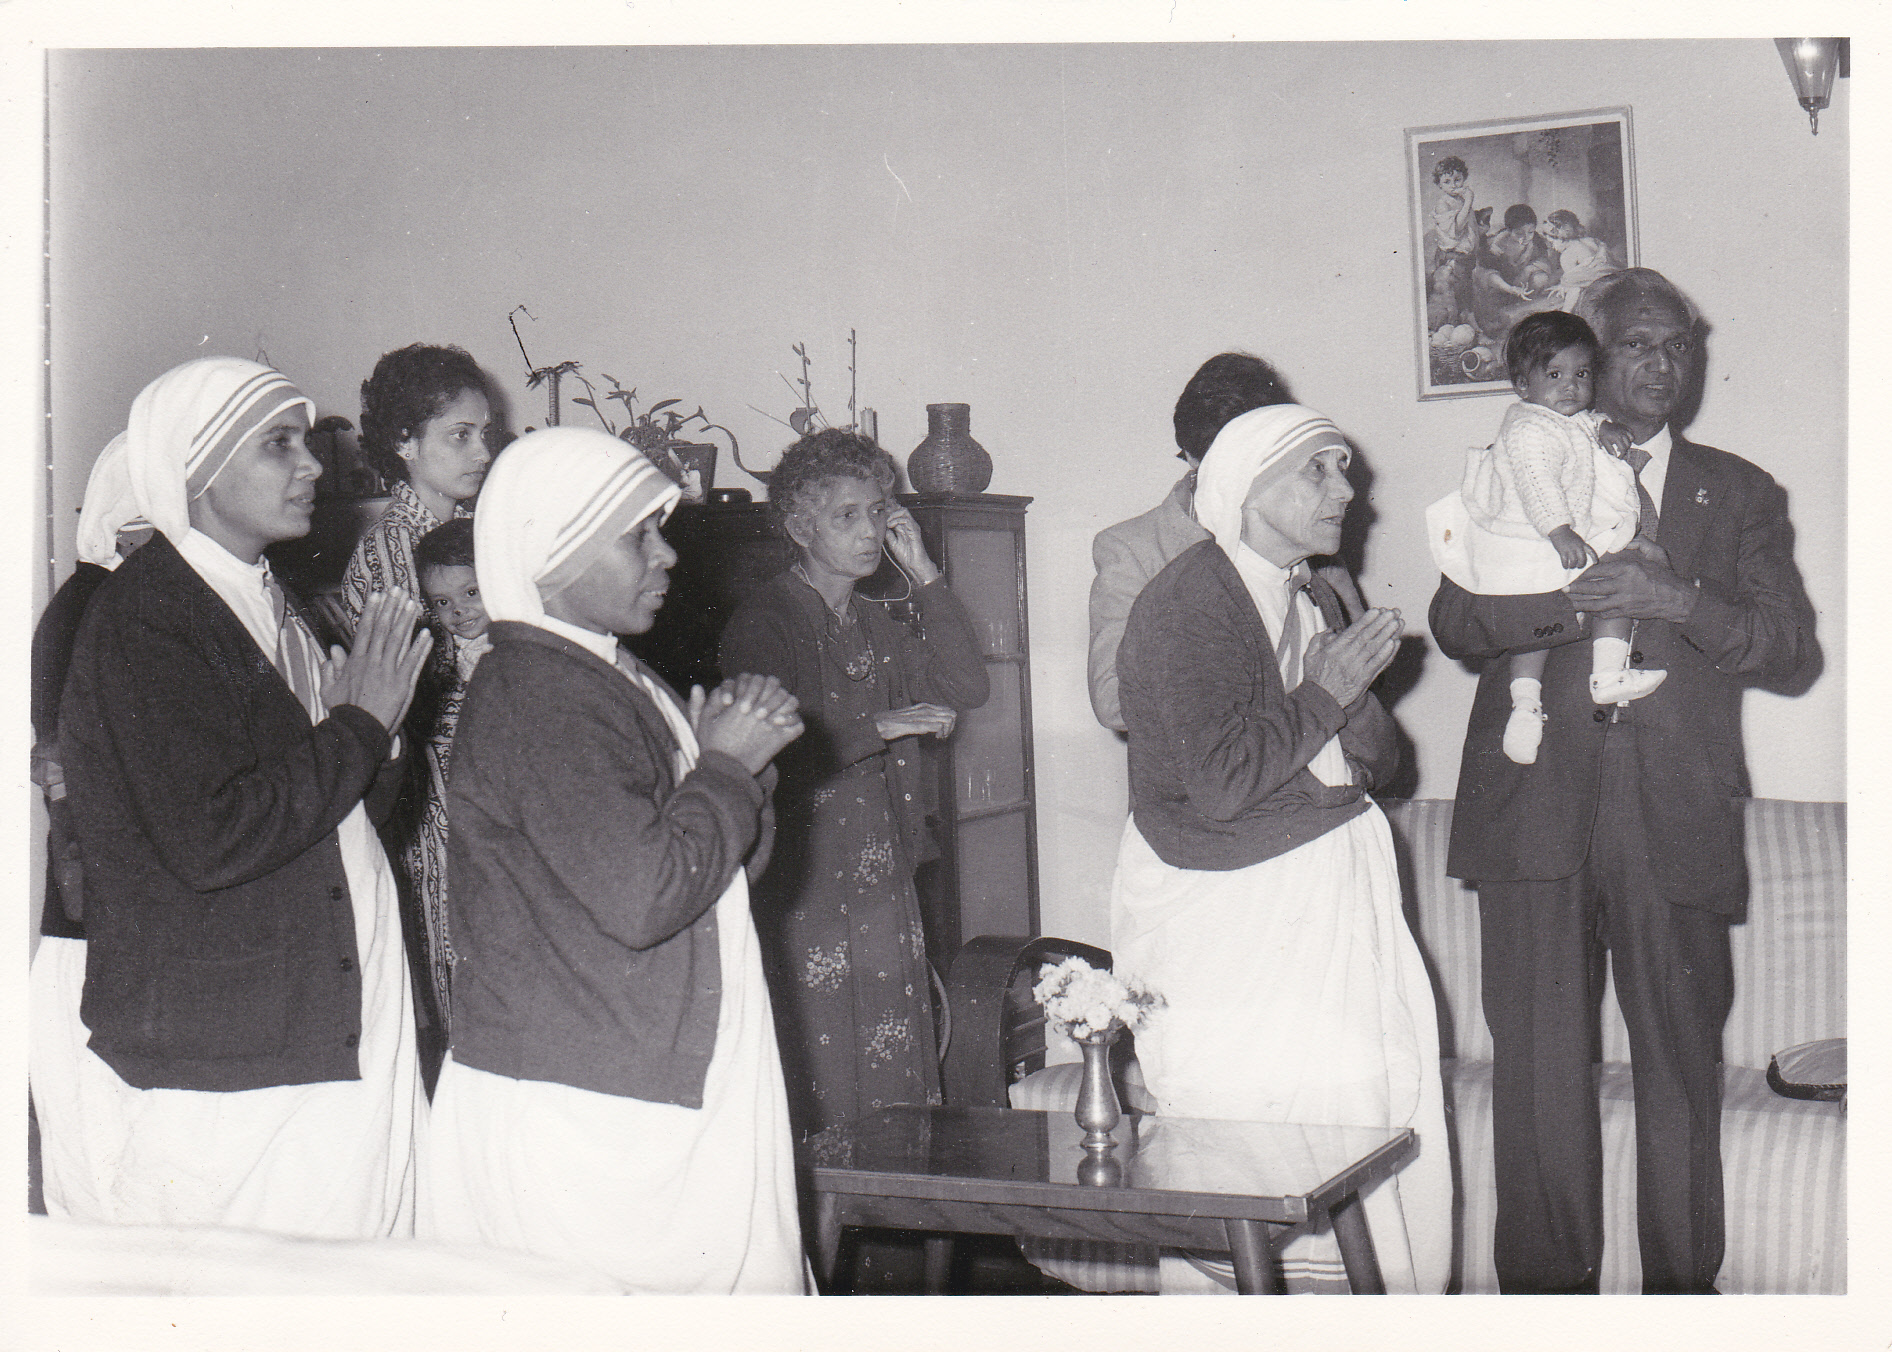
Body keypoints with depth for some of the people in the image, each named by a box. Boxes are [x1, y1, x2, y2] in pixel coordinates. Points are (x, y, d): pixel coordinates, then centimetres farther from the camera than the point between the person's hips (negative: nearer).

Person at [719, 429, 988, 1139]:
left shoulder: (876, 626, 16)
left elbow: (967, 688, 5)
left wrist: (923, 573, 2)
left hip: (886, 892, 7)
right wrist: (879, 727, -17)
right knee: (819, 1106, -4)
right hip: (803, 896, -7)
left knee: (900, 1095, 8)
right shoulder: (764, 621, -6)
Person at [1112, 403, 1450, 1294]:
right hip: (1225, 912, -8)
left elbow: (1379, 762, 17)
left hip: (1334, 889, 8)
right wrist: (1326, 695, -12)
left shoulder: (1317, 598, 14)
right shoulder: (1181, 608, -13)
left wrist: (1353, 696, -5)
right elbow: (1219, 784, -22)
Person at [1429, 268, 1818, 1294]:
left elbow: (1790, 646, 5)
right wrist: (1576, 600, -14)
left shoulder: (1738, 494, 17)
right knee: (1539, 1066, -1)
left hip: (1676, 819, 1)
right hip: (1536, 810, 0)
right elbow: (1455, 620, 3)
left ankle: (1683, 1288, 12)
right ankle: (1546, 1290, 7)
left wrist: (1677, 600, -12)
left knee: (1682, 1066, 2)